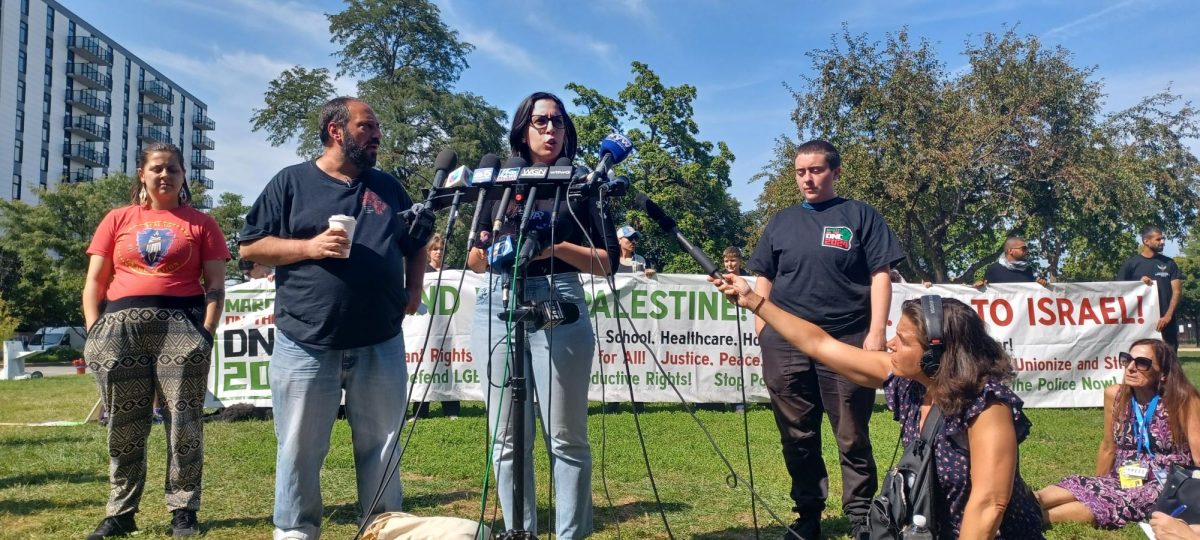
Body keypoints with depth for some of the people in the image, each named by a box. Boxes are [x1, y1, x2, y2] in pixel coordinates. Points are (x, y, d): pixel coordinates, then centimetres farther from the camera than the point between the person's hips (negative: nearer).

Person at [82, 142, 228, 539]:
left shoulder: (200, 223, 9)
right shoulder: (117, 220, 15)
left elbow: (215, 286, 5)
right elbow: (94, 283, 13)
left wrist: (205, 333, -6)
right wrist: (94, 332, 1)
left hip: (180, 325, -2)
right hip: (121, 326, 2)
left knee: (183, 423, -1)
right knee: (124, 427, 7)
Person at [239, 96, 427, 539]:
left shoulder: (388, 186, 14)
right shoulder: (291, 182, 3)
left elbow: (417, 245, 22)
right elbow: (250, 247, 1)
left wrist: (414, 291, 5)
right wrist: (309, 246, -13)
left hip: (380, 345, 3)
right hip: (306, 345, -2)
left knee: (381, 449, 10)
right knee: (299, 451, 6)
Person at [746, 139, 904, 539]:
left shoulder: (860, 216, 6)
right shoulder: (782, 221, 15)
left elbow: (880, 275, 0)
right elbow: (764, 278, 17)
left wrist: (876, 332, -8)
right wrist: (761, 323, 5)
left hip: (847, 342, -3)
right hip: (785, 344, 3)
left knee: (853, 439, 3)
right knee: (797, 438, 9)